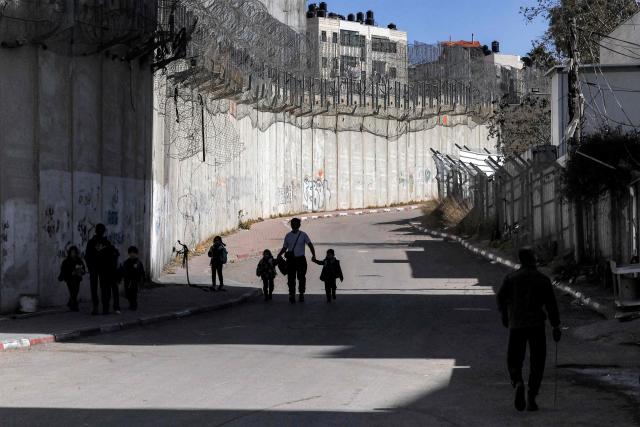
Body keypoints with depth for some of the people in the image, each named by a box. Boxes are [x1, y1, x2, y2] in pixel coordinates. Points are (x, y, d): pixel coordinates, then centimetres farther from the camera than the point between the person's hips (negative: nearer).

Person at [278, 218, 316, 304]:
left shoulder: (303, 235, 1)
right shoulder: (288, 235, 7)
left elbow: (310, 245, -4)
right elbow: (284, 247, 12)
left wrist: (313, 255, -17)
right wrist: (280, 254, -6)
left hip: (301, 259, -1)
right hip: (291, 260, 1)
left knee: (301, 277, 3)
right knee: (291, 278, -1)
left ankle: (301, 294, 17)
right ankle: (292, 295, 6)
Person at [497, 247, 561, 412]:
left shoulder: (510, 278, 1)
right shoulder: (543, 280, -2)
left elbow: (501, 299, 3)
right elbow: (551, 304, -4)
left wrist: (505, 317, 20)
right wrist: (556, 326, 1)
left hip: (516, 324, 1)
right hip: (537, 324, -1)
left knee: (514, 360, 11)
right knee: (537, 362, 7)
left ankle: (518, 383, -19)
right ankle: (531, 398, -1)